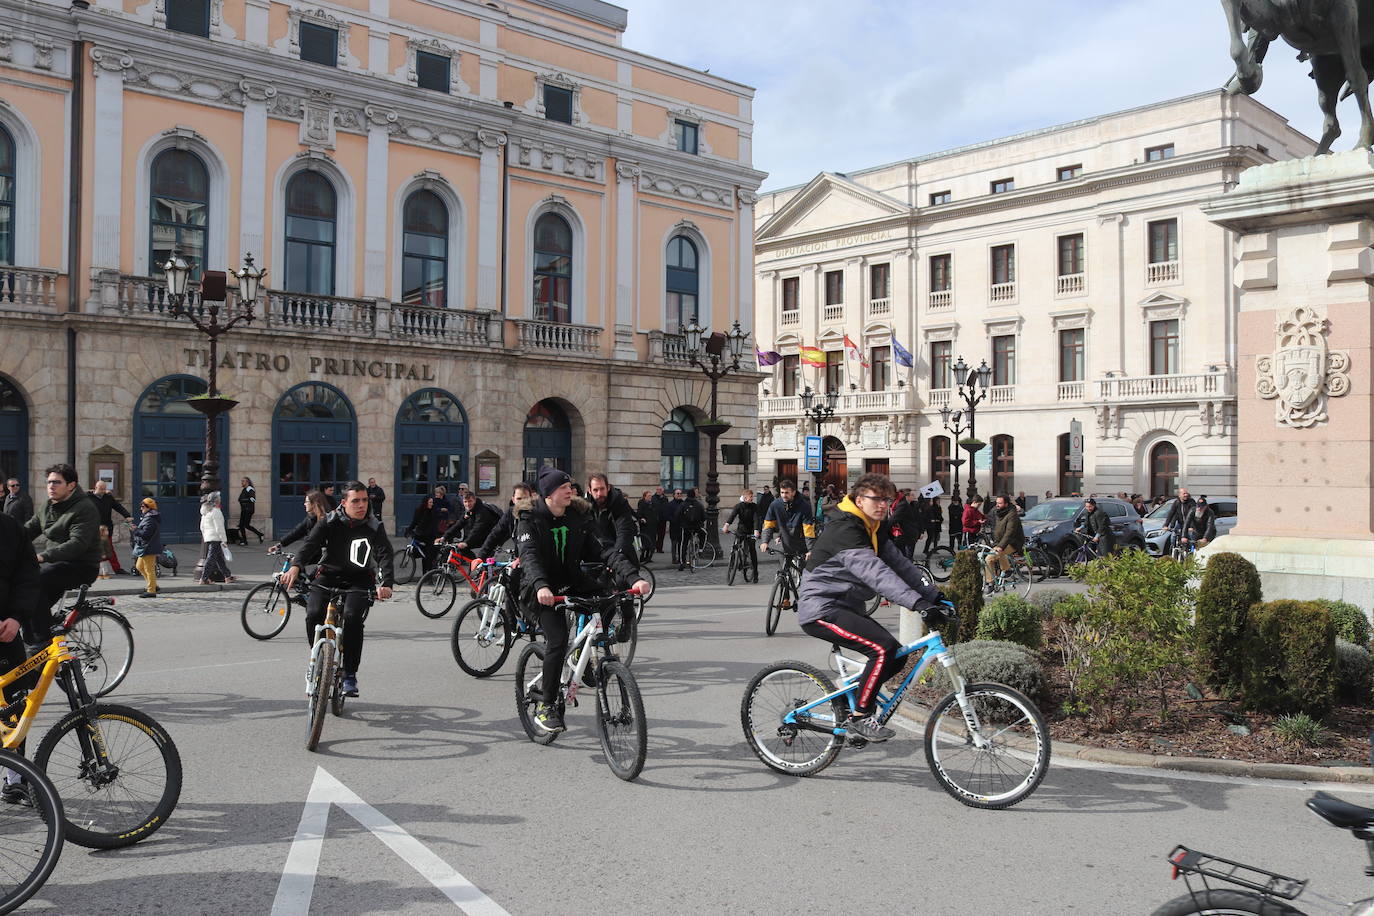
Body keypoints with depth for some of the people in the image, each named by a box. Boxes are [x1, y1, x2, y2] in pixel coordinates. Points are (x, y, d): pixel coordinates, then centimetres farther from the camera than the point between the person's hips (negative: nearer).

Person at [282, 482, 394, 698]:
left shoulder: (375, 527, -6)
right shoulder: (330, 522, -5)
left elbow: (385, 555, -18)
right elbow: (311, 542, -19)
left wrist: (386, 583, -37)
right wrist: (295, 566, -40)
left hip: (358, 582, -1)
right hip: (328, 577, 1)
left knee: (352, 618, -27)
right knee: (313, 615, -24)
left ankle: (350, 676, -14)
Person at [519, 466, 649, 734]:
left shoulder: (579, 516, 1)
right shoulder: (532, 519, -9)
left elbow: (602, 550, -7)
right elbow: (529, 555, -25)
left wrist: (634, 576, -23)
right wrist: (541, 586, -45)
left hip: (572, 582, 5)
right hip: (542, 589, -4)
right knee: (558, 640, -23)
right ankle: (545, 707, -9)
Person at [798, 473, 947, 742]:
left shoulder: (875, 529, 11)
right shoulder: (844, 530, -21)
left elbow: (900, 564, 7)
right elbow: (876, 573, -33)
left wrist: (934, 595, -4)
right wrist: (919, 604, -40)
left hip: (844, 607, 10)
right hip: (821, 610, -10)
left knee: (895, 657, 3)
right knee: (883, 648, -23)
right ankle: (859, 717, -11)